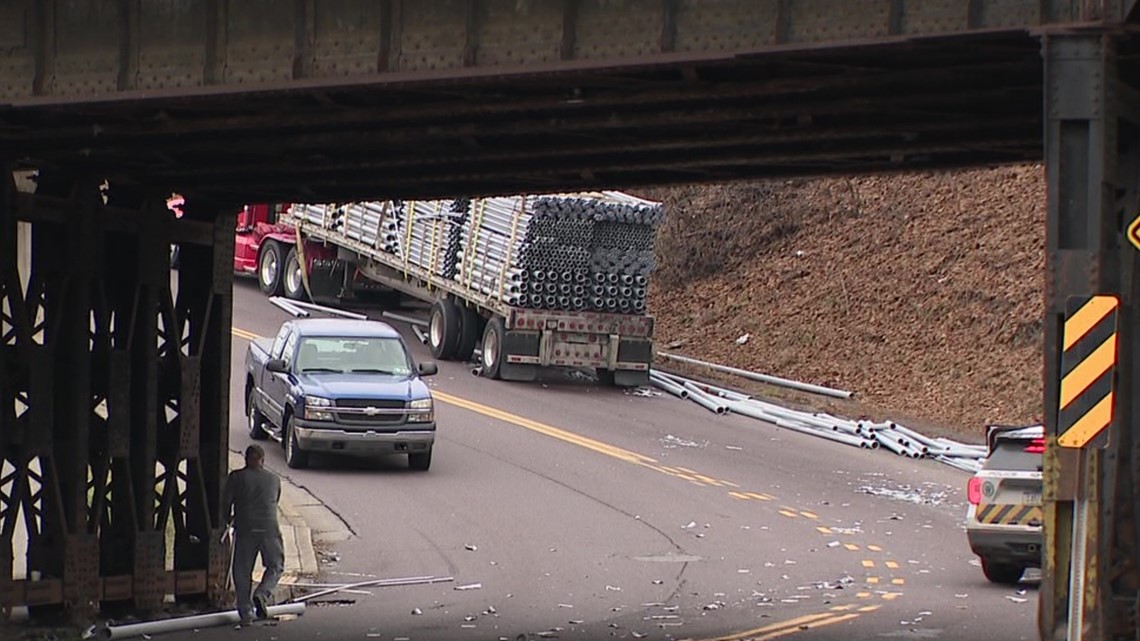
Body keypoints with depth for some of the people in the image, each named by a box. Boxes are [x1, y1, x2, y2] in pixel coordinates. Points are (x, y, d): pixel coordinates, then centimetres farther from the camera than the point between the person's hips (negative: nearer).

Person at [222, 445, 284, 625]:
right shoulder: (274, 479, 12)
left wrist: (229, 519, 18)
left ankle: (245, 613, 3)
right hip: (269, 529, 1)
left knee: (242, 572, 7)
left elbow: (225, 502, 0)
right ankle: (262, 594, -9)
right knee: (275, 566, 16)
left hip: (244, 529, -1)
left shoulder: (236, 477, 3)